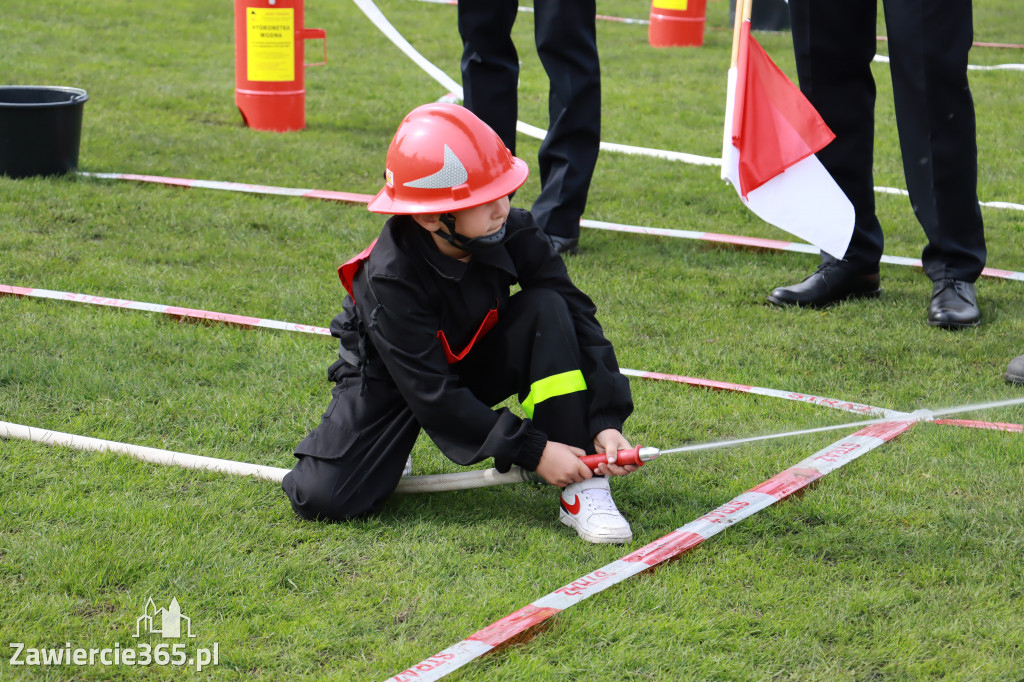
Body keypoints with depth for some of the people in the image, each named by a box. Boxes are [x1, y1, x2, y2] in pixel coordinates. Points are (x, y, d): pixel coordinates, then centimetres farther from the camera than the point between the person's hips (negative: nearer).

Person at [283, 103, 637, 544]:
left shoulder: (511, 232, -22)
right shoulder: (390, 278, -32)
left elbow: (577, 318, -17)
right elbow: (433, 394, -31)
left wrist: (606, 421, -27)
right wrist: (532, 451, -33)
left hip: (477, 365, 3)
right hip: (395, 380, -3)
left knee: (547, 307, -27)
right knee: (323, 498, -25)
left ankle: (582, 489, -25)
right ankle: (390, 450, 13)